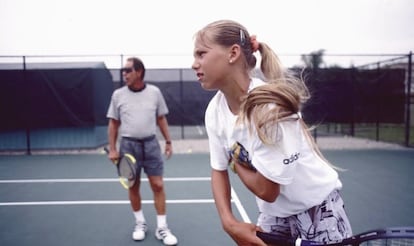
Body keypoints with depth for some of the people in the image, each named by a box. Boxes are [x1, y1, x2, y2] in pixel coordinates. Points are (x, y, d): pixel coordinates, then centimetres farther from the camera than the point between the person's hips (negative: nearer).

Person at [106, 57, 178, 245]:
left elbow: (161, 119, 8)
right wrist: (112, 149, 1)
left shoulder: (154, 92, 0)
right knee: (133, 187, 10)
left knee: (158, 185, 0)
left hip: (150, 144, 0)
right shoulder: (118, 95, 0)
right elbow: (113, 124, 6)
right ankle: (140, 223, 30)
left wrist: (168, 141, 6)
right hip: (128, 145, 1)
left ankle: (162, 228, 14)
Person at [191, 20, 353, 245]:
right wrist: (229, 222, -14)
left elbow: (267, 190, -25)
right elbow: (219, 170, -2)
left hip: (317, 210, -5)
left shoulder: (268, 106, -31)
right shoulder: (214, 110, -11)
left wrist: (236, 161, -9)